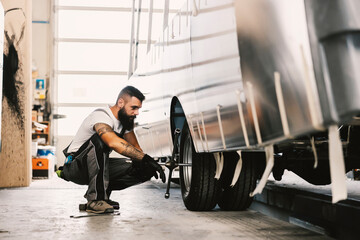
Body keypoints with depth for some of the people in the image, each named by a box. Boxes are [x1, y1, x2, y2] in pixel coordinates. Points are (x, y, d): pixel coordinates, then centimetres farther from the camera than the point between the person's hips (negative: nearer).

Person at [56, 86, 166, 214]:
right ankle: (95, 200, -35)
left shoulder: (126, 119, 0)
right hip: (76, 166, -7)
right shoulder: (101, 116, -27)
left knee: (144, 169, -10)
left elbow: (135, 147, 4)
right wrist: (146, 158, -49)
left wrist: (148, 165, -17)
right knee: (100, 139, -38)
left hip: (99, 167, 8)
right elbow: (114, 143, -45)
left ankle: (103, 191, 5)